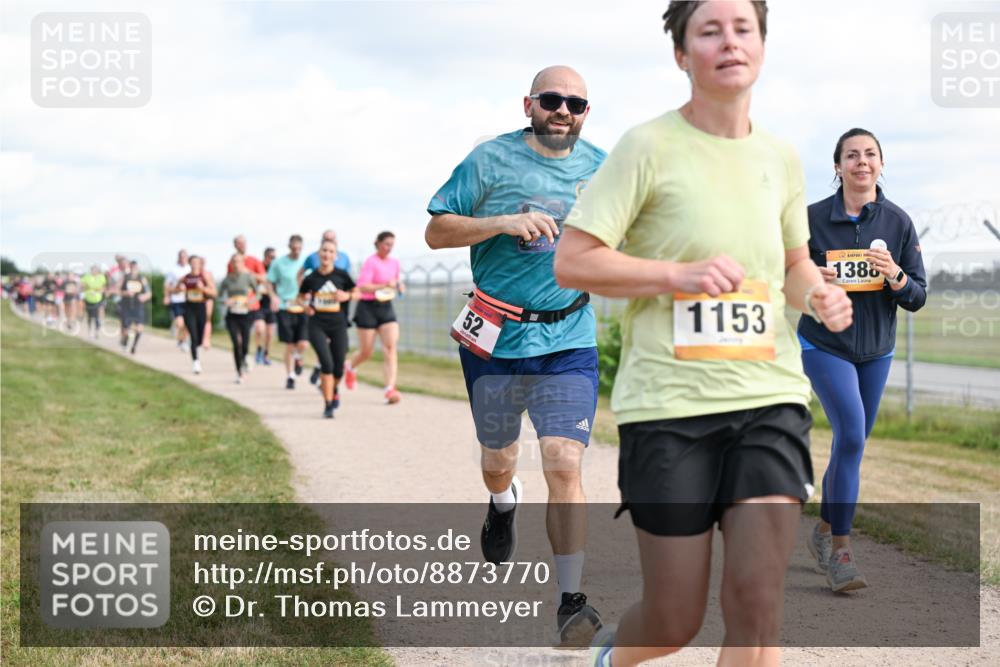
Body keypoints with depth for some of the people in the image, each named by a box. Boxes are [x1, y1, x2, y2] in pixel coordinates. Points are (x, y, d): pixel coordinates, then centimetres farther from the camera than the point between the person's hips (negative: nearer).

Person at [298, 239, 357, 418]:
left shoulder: (341, 275, -2)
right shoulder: (311, 278, -1)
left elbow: (355, 293, 9)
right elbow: (301, 297, 15)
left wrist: (346, 296, -11)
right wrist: (306, 305, -6)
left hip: (338, 324, 1)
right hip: (317, 324, -1)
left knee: (338, 368, 2)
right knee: (327, 363, -18)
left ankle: (334, 389, 38)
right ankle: (328, 405, -7)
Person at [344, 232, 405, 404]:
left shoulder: (395, 263, 8)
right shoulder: (370, 263, -13)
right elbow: (362, 287, -23)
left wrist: (399, 287, 2)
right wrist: (384, 285, -33)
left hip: (387, 308, 5)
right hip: (368, 307, -5)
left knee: (390, 347, -12)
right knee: (366, 352, 3)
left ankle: (390, 388, -18)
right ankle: (350, 368, 38)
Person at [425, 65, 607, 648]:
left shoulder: (601, 167, 5)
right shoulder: (491, 160, -4)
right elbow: (436, 231, -5)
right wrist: (503, 223, -19)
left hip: (570, 342, 0)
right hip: (496, 338, 0)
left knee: (564, 467, -13)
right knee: (498, 460, 17)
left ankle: (572, 602, -9)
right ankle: (504, 503, 55)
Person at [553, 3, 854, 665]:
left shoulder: (781, 158, 11)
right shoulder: (649, 146, -5)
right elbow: (571, 262, -8)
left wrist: (820, 295, 3)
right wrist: (680, 274, -19)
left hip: (769, 395, 4)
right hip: (669, 403, -4)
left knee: (758, 603, -10)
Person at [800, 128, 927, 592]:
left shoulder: (898, 222, -2)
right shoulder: (813, 219, -8)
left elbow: (918, 298, -1)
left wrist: (895, 275, -21)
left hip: (876, 349, 4)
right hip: (825, 345, -4)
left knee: (852, 444, 13)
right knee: (851, 435, -21)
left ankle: (823, 531, 34)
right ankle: (839, 550, -16)